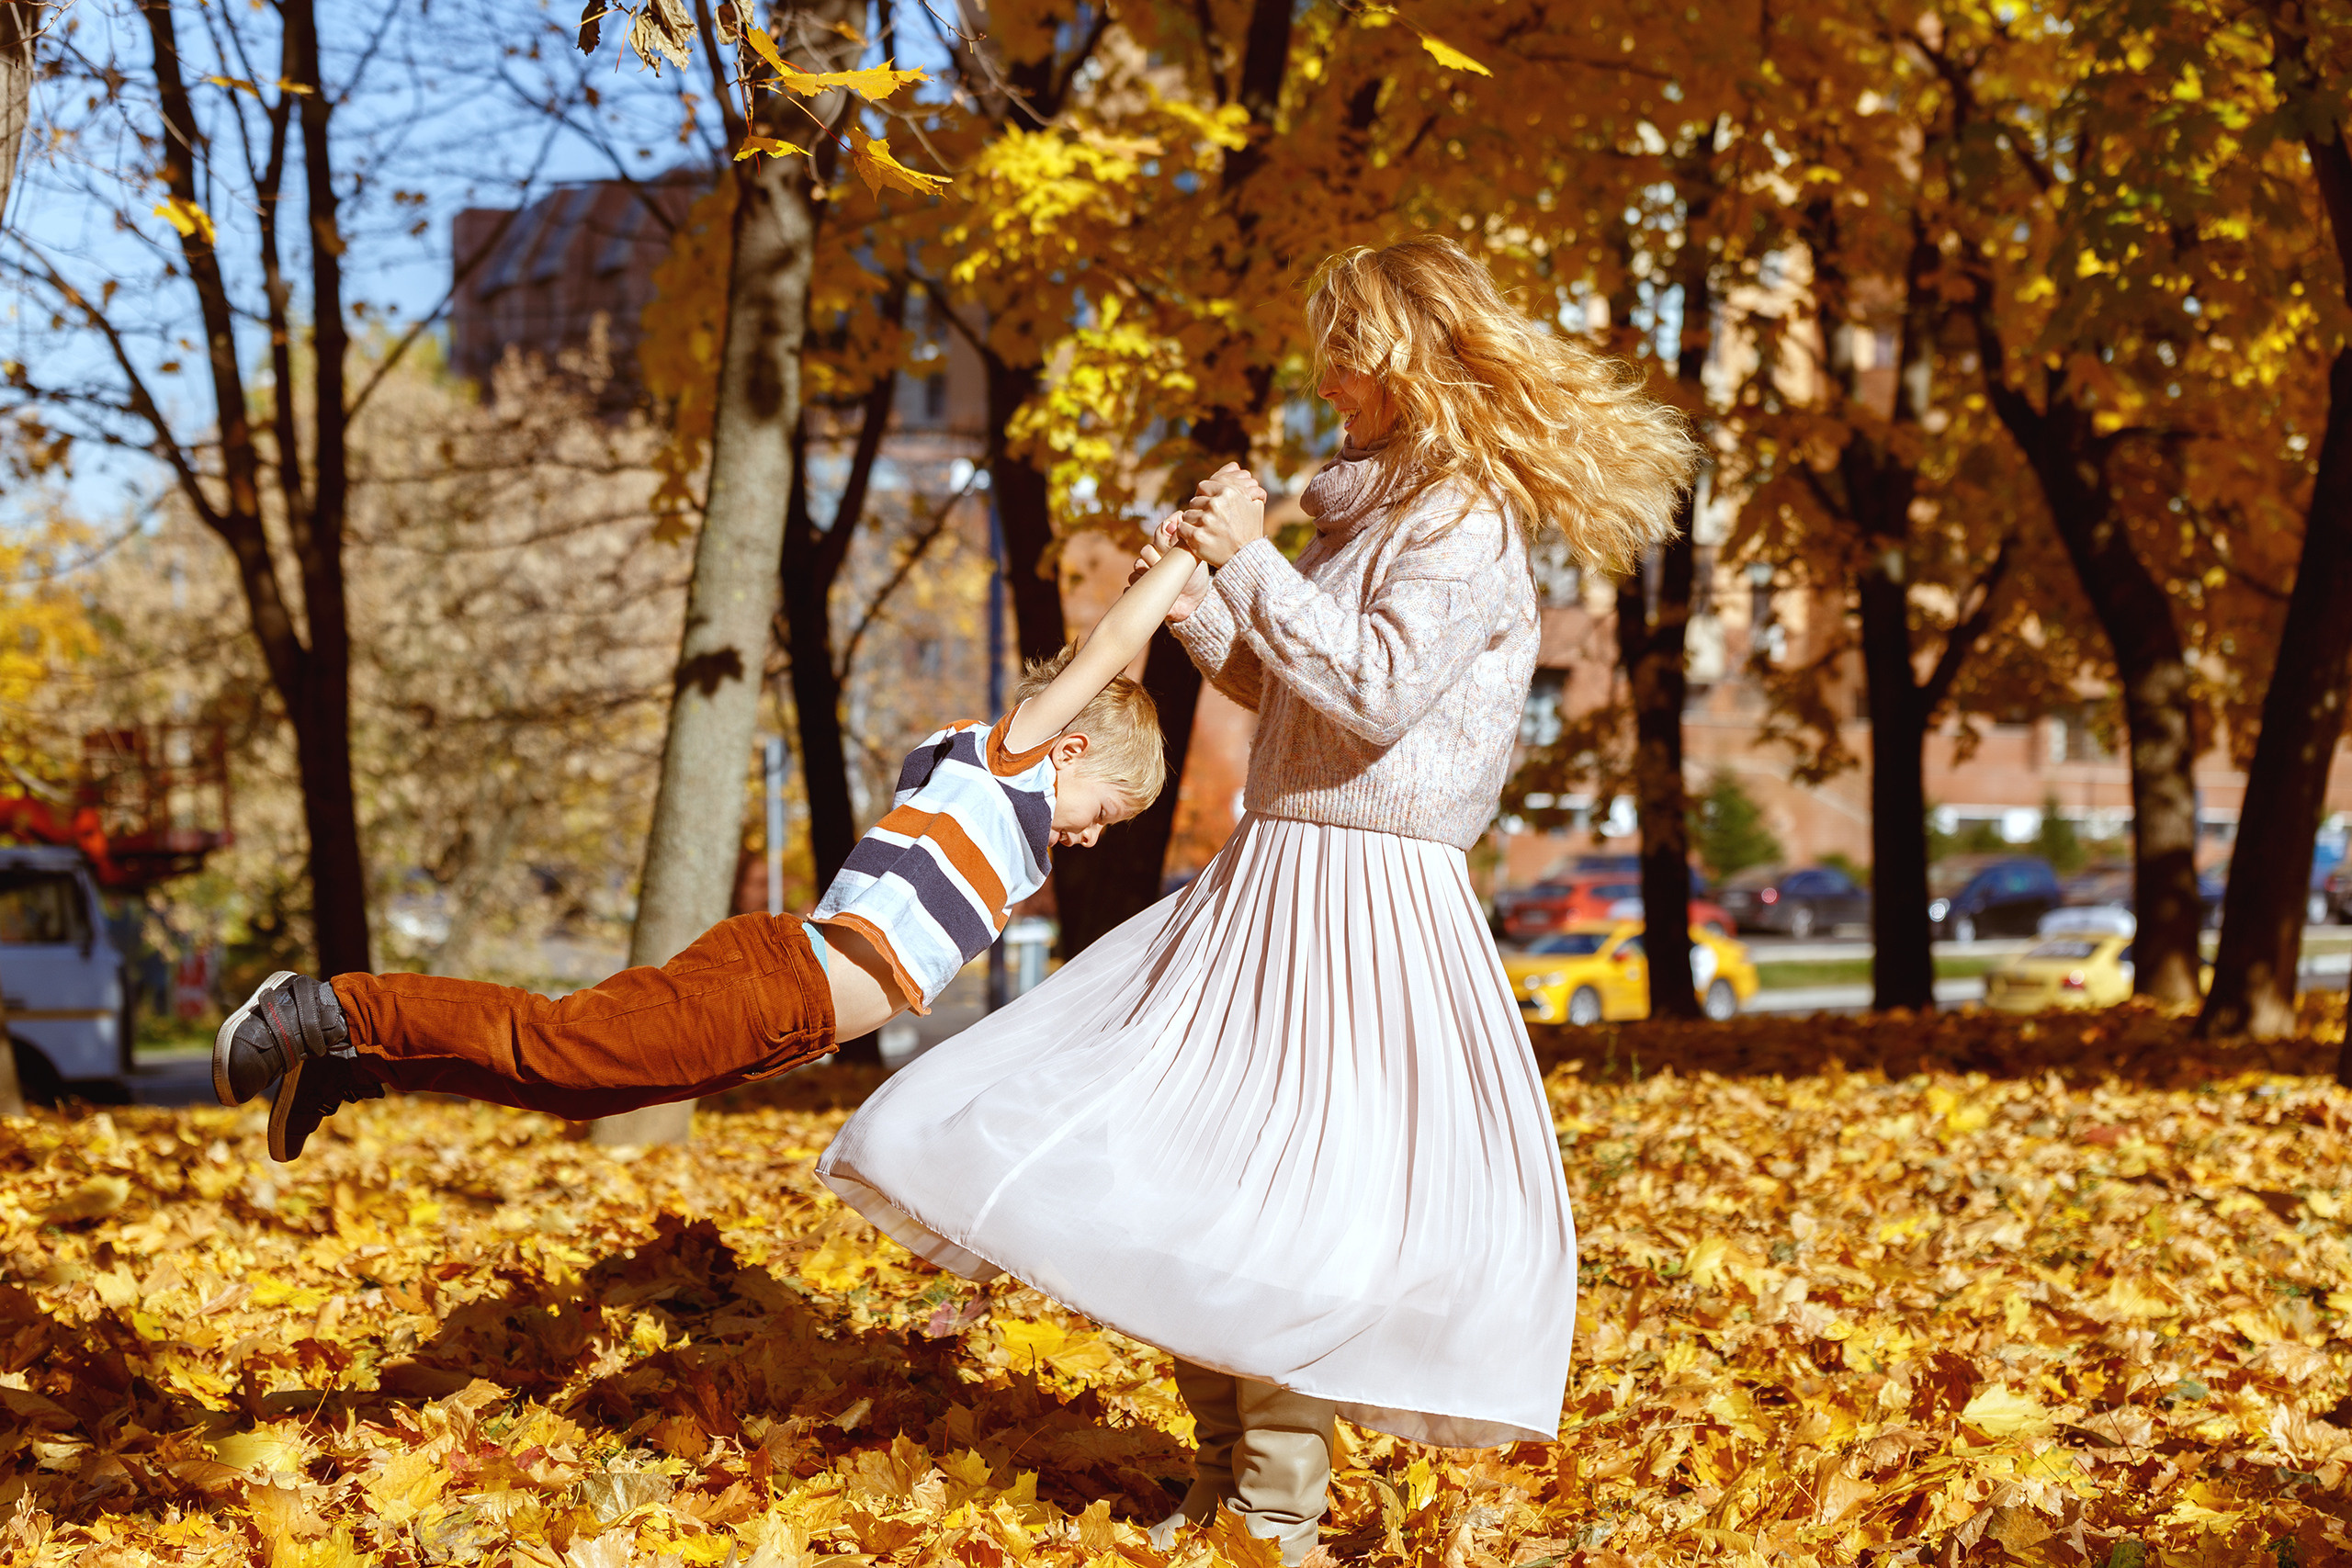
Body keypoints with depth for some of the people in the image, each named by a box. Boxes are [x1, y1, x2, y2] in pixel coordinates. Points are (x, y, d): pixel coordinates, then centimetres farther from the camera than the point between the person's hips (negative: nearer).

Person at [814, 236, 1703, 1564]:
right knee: (1193, 1197, 9)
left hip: (1362, 898, -10)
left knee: (1279, 1211, -10)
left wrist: (1254, 563, -18)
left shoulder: (1466, 521, -11)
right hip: (1269, 879, 10)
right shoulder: (1374, 509, 18)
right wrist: (1194, 601, 14)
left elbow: (1376, 695, -23)